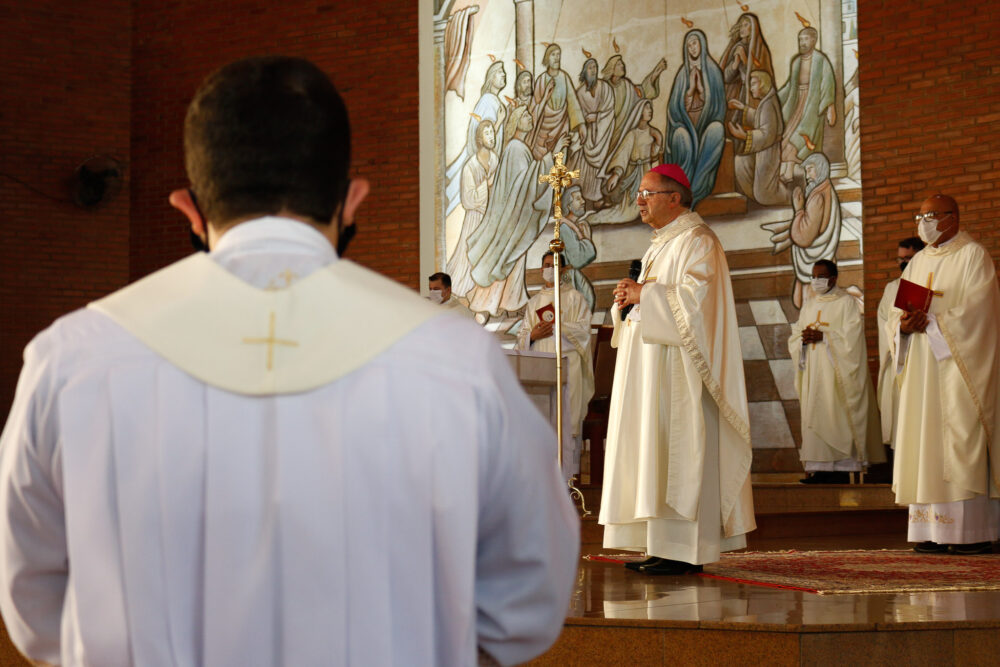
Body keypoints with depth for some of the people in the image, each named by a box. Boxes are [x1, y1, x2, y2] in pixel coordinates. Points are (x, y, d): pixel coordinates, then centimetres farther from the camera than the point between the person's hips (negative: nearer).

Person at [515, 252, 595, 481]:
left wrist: (558, 326, -14)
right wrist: (533, 335, -4)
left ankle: (566, 476, -10)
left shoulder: (574, 298, 9)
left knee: (566, 418, -10)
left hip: (566, 364, -4)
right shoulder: (535, 301, 22)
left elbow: (583, 329, -2)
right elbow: (522, 335, 18)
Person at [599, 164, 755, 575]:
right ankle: (662, 546, 7)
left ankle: (684, 550, -11)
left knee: (677, 448, -12)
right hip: (652, 363, 10)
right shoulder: (661, 244, 22)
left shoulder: (696, 241, -8)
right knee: (653, 448, 6)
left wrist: (645, 294, -13)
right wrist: (629, 298, 5)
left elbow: (695, 297, -21)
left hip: (678, 364, -10)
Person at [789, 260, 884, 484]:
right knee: (814, 416, 0)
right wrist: (804, 339, -8)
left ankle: (841, 468, -8)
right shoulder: (808, 306, 18)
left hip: (835, 371, -6)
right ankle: (820, 468, -1)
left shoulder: (847, 303, 0)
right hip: (813, 373, 6)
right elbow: (794, 338, 14)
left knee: (836, 415, -9)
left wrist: (823, 337, -16)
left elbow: (851, 337, -10)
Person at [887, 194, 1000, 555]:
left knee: (963, 442, -10)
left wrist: (931, 322, -17)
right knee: (925, 442, 0)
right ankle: (933, 530, 0)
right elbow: (897, 313, 12)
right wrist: (905, 325, -9)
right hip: (922, 369, 6)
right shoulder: (917, 262, 18)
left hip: (959, 365, -6)